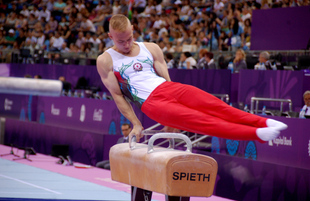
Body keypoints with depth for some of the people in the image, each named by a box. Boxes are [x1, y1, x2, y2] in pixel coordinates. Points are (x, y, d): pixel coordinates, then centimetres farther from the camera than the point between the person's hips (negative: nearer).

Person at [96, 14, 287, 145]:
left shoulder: (151, 48, 16)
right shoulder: (105, 61, 5)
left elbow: (166, 77, 16)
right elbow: (117, 95, 4)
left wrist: (172, 118, 12)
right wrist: (136, 124, 2)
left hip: (168, 87, 5)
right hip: (151, 102, -5)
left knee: (215, 106, -19)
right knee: (198, 120, -24)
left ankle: (263, 122, -30)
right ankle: (256, 134, -38)